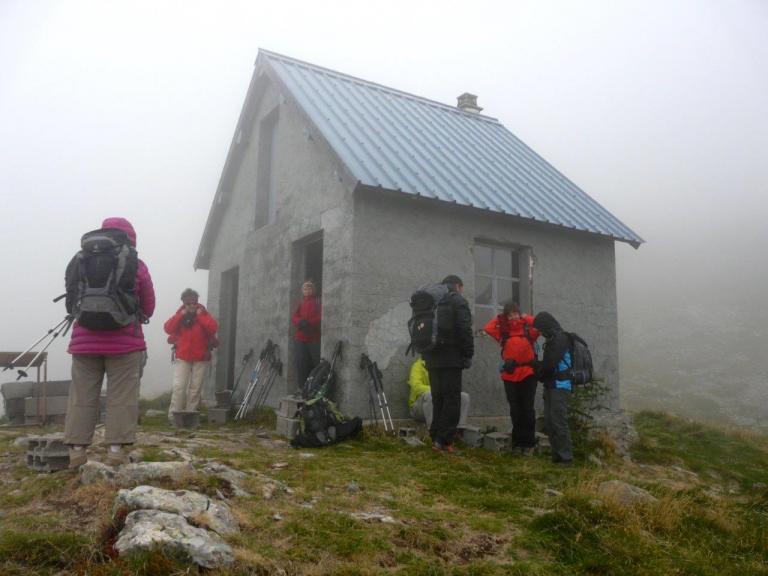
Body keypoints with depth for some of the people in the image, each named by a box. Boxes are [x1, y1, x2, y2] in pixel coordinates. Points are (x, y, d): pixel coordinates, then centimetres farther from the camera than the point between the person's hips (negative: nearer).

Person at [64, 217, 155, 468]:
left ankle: (77, 449, 4)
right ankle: (116, 448, -3)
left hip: (86, 339, 3)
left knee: (82, 395, 7)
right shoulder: (137, 267, -1)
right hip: (124, 341, -2)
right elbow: (148, 306, 5)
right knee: (121, 396, 0)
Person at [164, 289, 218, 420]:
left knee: (195, 388, 3)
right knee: (179, 386, -11)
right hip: (182, 357, 0)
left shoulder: (203, 314, 3)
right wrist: (181, 315, -14)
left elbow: (214, 328, -14)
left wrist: (201, 315, -13)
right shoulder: (179, 315, 5)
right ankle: (173, 415, -5)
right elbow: (168, 329, -11)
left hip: (201, 357, 0)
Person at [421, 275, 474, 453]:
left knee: (438, 399, 13)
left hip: (432, 358, 7)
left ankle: (435, 438, 12)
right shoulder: (458, 302, -4)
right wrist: (468, 355, -6)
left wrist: (425, 354, 17)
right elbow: (465, 331, -13)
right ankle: (444, 441, -7)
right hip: (451, 359, -6)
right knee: (452, 400, -3)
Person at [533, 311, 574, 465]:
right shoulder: (553, 339, 16)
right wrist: (542, 374, 2)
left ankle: (566, 456, -6)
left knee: (558, 421, -10)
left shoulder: (560, 338, -13)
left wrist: (540, 376, -2)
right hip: (551, 385, 9)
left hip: (560, 385, -9)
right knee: (549, 420, 7)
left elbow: (550, 363, -18)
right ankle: (557, 453, 13)